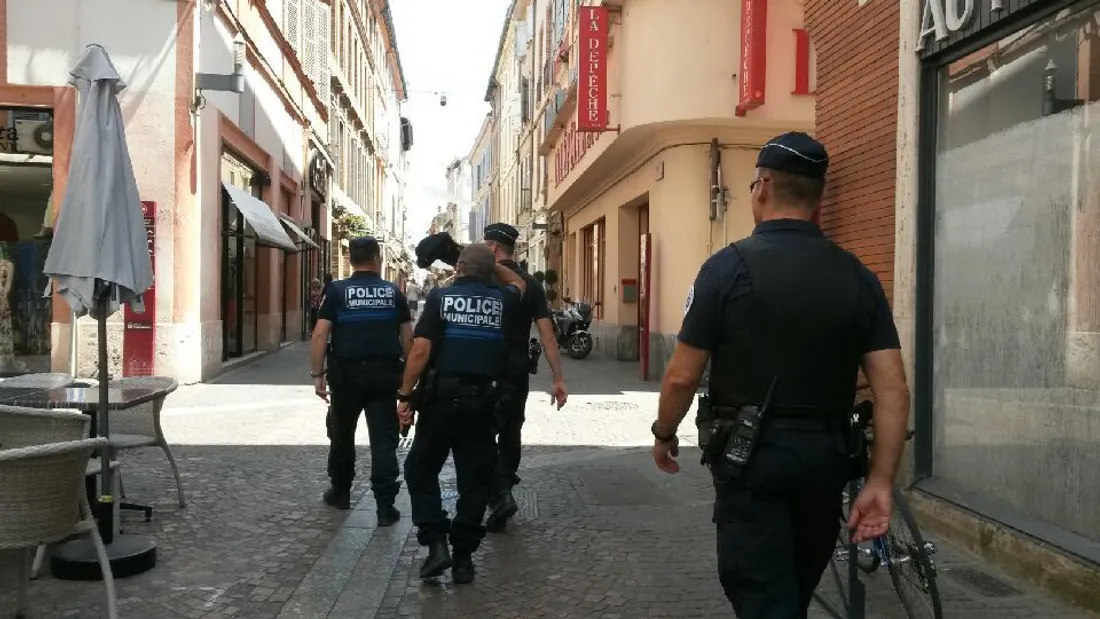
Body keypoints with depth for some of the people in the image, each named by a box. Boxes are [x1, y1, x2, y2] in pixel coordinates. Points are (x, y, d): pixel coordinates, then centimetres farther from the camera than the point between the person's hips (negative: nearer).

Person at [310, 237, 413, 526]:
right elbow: (407, 337, 4)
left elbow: (320, 334, -8)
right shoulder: (393, 292, 4)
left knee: (342, 435, 18)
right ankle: (385, 504, -3)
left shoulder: (337, 291, -2)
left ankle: (340, 491, 32)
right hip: (384, 373, 1)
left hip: (347, 373, 0)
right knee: (384, 439, 1)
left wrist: (317, 374, -3)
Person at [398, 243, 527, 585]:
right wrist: (492, 263, 32)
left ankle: (436, 543, 3)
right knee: (475, 479, 10)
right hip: (481, 400, 2)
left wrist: (405, 395, -4)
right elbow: (518, 283, 31)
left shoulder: (440, 296, -2)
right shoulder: (502, 299, 5)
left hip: (441, 397, -2)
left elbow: (420, 351, -9)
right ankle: (463, 557, 15)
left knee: (421, 470, 13)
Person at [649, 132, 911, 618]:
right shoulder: (857, 277, 2)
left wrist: (663, 435, 8)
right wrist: (881, 481, 0)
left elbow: (683, 377, -10)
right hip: (825, 456, 5)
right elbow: (893, 390, -4)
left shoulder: (729, 266, -11)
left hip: (751, 455, -5)